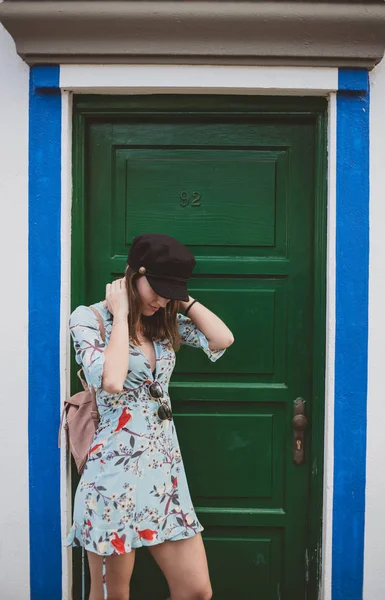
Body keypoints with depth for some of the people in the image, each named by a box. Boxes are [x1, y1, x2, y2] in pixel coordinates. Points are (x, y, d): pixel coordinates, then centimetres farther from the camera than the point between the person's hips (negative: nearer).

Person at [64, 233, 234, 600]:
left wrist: (183, 299, 2)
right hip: (116, 470, -5)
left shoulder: (165, 322, 10)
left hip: (166, 469, 6)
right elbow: (112, 381, -24)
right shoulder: (89, 319, -8)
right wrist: (121, 314, -14)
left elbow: (223, 339, -1)